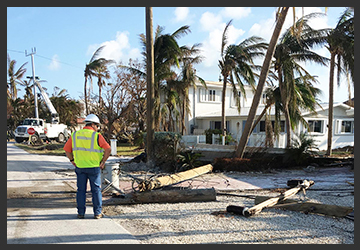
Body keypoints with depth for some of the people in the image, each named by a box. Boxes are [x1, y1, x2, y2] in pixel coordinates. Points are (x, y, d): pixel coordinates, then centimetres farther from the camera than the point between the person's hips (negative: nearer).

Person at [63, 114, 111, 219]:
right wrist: (103, 162, -5)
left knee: (81, 190, 12)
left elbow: (67, 150, 7)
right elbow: (108, 149, -16)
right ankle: (97, 213, 11)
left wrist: (72, 161, 14)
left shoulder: (75, 135, 4)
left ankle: (81, 213, 15)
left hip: (79, 167, 3)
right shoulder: (96, 136, -9)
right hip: (94, 167, -3)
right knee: (96, 190, 7)